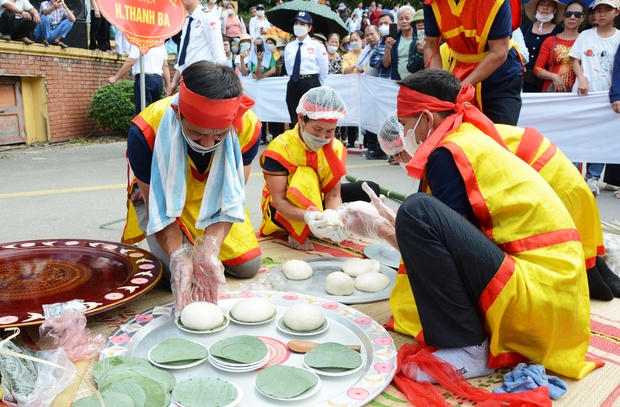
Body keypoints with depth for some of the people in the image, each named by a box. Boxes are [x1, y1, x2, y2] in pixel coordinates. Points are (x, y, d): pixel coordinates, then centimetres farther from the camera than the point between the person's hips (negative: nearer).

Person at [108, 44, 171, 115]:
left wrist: (115, 78, -4)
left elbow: (130, 62, -10)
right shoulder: (161, 44, 13)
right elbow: (165, 66, 13)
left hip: (145, 79, -6)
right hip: (158, 80, 7)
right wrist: (168, 86, 15)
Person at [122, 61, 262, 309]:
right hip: (160, 194, -2)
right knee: (178, 273, -18)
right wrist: (177, 257, -41)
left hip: (211, 198, 2)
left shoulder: (248, 126, -31)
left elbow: (230, 199, -26)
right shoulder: (145, 131, -36)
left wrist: (208, 249, -41)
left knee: (247, 266, -3)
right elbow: (160, 207, -26)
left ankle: (195, 244, 25)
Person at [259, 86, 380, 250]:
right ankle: (296, 233, -17)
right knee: (306, 176, -34)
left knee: (370, 189, -6)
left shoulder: (336, 147, -12)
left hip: (317, 202, 5)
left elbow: (333, 194, -15)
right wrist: (306, 216, -48)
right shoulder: (280, 148, -26)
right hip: (283, 212, -5)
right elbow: (279, 201, -28)